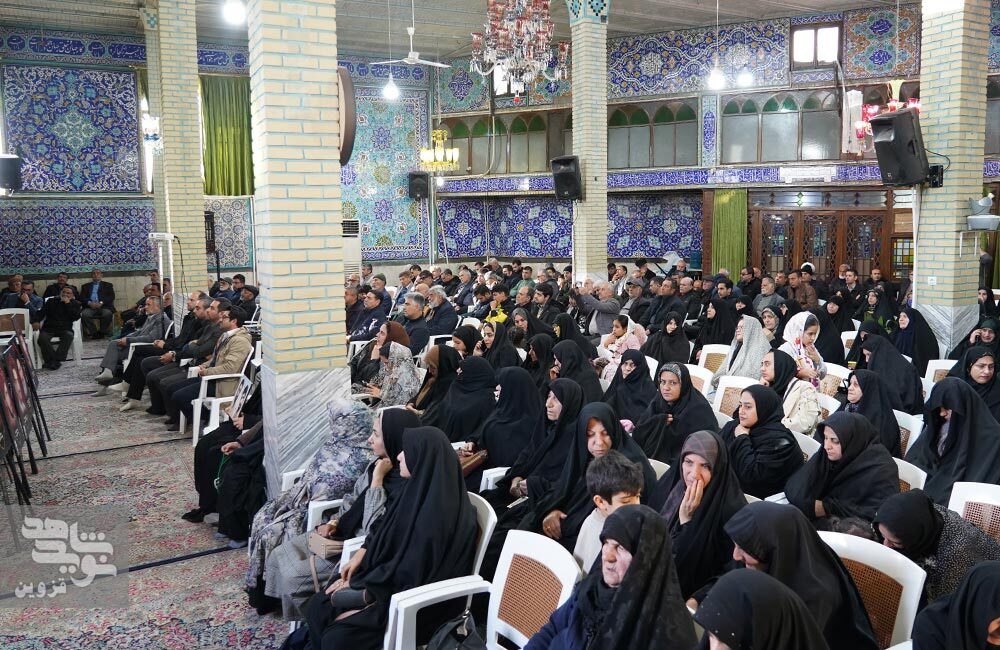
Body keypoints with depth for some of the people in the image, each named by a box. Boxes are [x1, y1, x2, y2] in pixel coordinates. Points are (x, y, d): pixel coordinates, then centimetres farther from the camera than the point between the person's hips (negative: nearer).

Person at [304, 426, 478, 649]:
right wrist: (360, 554, 1)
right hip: (391, 578, 9)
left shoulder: (437, 511, -28)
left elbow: (408, 572, -23)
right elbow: (387, 531, 15)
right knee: (317, 607, -1)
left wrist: (359, 584, -11)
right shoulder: (421, 487, 0)